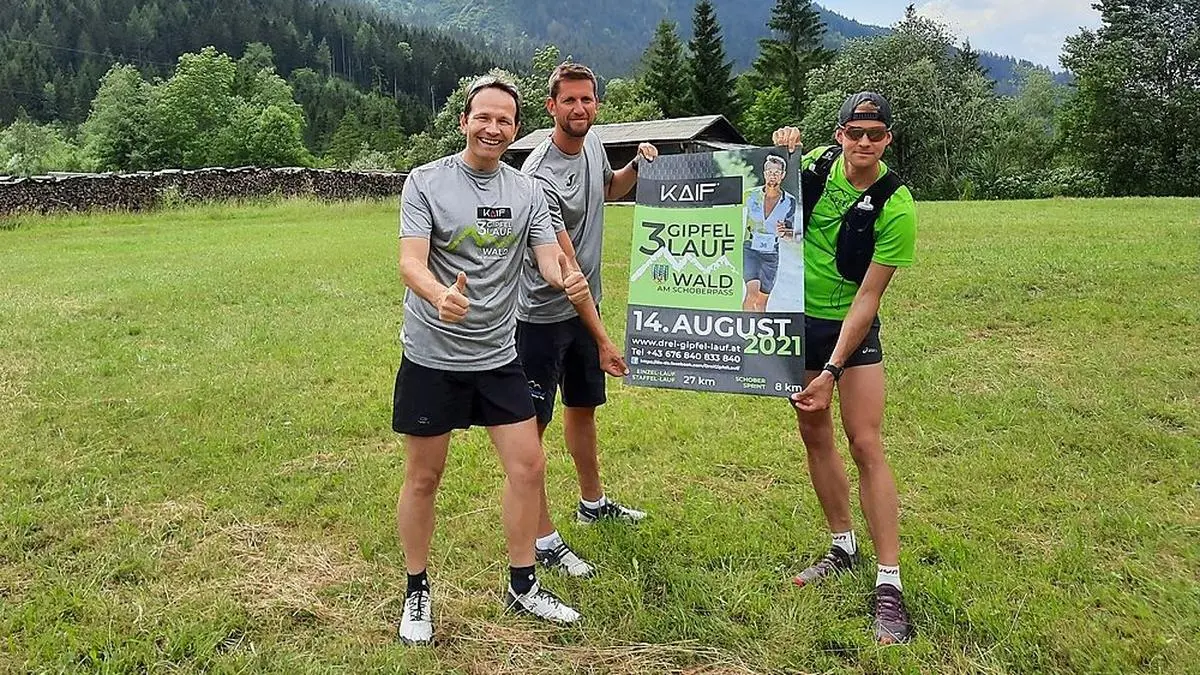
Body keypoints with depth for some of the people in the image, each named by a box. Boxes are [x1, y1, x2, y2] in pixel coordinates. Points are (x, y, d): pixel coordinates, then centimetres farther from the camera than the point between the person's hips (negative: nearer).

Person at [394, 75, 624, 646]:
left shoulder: (527, 192, 4)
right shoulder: (426, 182, -7)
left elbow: (551, 261, -2)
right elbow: (410, 262, -17)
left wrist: (568, 280, -26)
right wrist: (441, 296, -39)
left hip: (498, 357, 4)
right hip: (432, 357, -3)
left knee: (528, 467, 5)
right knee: (422, 478, 7)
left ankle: (523, 587, 23)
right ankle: (417, 593, 26)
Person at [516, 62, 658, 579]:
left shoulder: (593, 142, 5)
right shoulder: (541, 176, -22)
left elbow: (609, 190, 29)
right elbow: (565, 269, -26)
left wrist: (636, 166, 9)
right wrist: (601, 336, -28)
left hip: (584, 307, 9)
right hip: (544, 316, -9)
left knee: (584, 406, 22)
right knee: (531, 426, -2)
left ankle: (592, 502, 42)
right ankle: (544, 540, 8)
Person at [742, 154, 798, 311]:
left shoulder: (789, 202, -1)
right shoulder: (751, 195, -4)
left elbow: (790, 232, 8)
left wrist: (784, 231, -13)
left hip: (771, 254, 2)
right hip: (749, 249, -2)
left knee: (762, 300, 7)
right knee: (752, 290, -24)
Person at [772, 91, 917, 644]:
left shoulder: (895, 207, -18)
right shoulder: (818, 163, -5)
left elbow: (868, 295, -19)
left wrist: (833, 370, -24)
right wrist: (782, 154, -5)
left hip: (852, 328, -5)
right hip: (799, 318, 5)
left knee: (865, 445, -10)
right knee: (815, 436, 11)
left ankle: (889, 584, -3)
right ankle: (843, 547, 28)